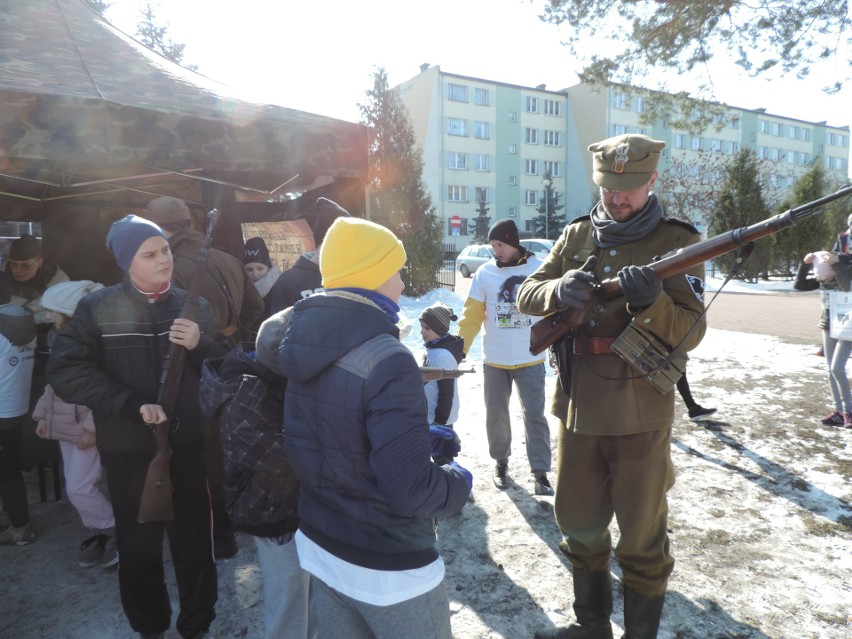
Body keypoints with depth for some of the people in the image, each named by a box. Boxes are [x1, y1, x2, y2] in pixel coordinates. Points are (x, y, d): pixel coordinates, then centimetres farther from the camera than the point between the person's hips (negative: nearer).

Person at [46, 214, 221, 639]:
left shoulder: (193, 305, 2)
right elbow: (64, 371, -12)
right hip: (128, 450, -1)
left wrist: (200, 345, -17)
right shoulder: (98, 308, -3)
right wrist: (132, 404, -19)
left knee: (194, 539, 10)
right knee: (138, 543, 15)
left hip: (188, 444, 1)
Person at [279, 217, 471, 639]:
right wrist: (457, 482, -8)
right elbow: (410, 490, -29)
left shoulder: (299, 345, -3)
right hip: (389, 566, -7)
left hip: (319, 547, 7)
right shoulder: (387, 361, -29)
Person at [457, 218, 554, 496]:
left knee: (535, 415, 4)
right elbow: (471, 316, -4)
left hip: (531, 360, -1)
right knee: (496, 415, 12)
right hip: (494, 361, 1)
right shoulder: (485, 273, -5)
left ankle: (540, 473, 16)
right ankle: (501, 463, 32)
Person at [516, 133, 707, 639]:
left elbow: (690, 333, -11)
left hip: (640, 417, -4)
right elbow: (527, 296, 1)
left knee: (642, 538, 11)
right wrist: (559, 290, -21)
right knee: (579, 524, 19)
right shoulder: (576, 236, 6)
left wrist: (650, 302, -31)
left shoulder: (677, 242, -5)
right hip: (577, 408, 5)